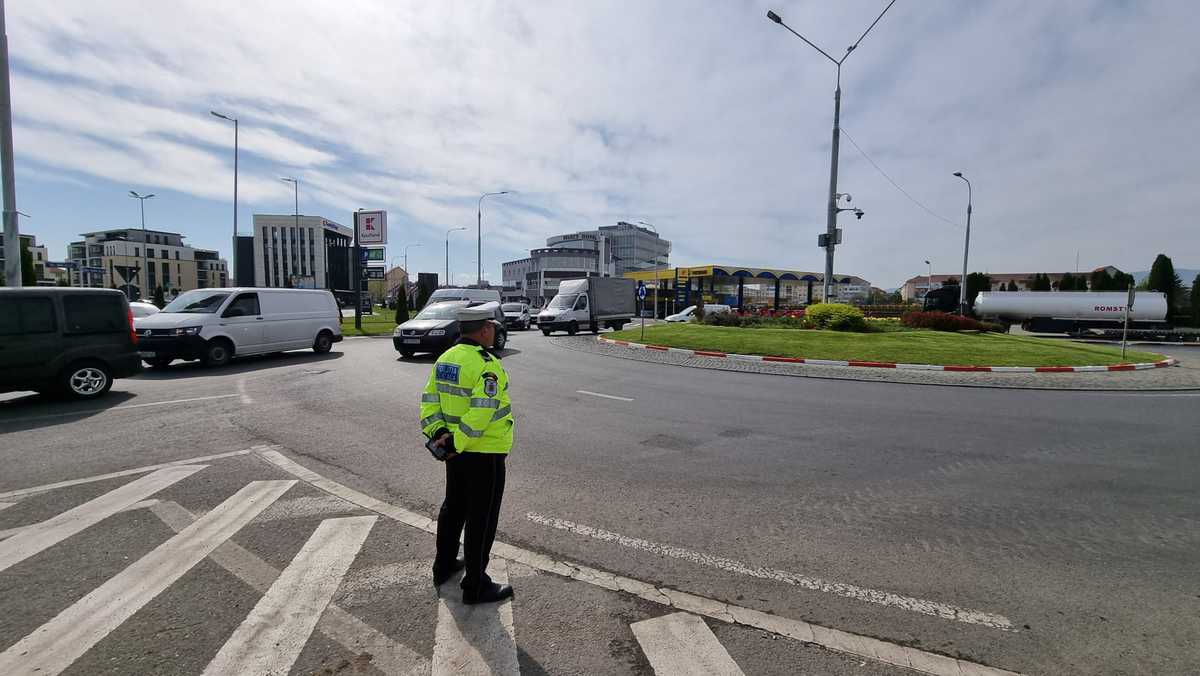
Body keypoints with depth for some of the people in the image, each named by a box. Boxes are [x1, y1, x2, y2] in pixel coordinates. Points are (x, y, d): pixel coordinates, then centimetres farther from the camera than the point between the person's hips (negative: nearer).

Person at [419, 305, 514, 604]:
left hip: (456, 450, 9)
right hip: (485, 453, -8)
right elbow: (482, 411, -29)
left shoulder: (445, 358, 5)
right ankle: (476, 586, 19)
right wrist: (458, 442, -23)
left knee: (453, 507, 25)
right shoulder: (487, 365, -21)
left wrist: (436, 431, -5)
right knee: (481, 518, 5)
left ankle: (444, 566, 42)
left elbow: (430, 398, 3)